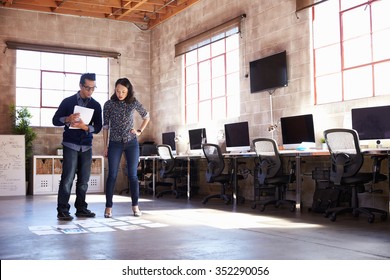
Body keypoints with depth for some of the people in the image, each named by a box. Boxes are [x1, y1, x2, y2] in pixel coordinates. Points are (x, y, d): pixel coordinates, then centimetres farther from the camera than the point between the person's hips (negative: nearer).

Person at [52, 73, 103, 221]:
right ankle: (62, 210, -4)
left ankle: (81, 208, 16)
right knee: (68, 178, -9)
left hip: (87, 146, 3)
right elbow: (55, 120, 1)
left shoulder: (96, 105, 8)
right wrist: (67, 119, -19)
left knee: (84, 179, 6)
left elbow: (98, 127, 3)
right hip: (71, 144, -3)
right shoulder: (68, 101, 1)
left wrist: (85, 127, -16)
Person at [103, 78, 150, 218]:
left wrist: (140, 131, 5)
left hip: (132, 143, 1)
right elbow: (105, 126, 1)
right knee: (112, 175, -3)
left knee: (133, 175, 1)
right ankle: (108, 207, 2)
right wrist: (105, 146, -1)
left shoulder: (134, 103, 0)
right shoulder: (109, 104, -2)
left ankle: (135, 206, 9)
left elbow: (146, 117, 16)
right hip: (115, 144, -1)